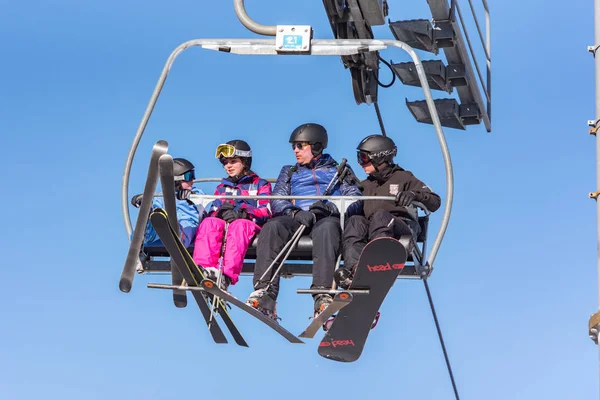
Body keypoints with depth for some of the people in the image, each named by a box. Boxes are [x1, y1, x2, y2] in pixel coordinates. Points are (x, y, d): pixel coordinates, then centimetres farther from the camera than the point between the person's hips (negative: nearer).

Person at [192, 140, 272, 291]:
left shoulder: (260, 184, 21)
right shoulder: (222, 187, 33)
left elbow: (266, 211, 3)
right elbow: (213, 210, 17)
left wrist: (243, 212, -17)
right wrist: (222, 212, -9)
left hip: (250, 225, -3)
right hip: (223, 223, 3)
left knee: (239, 225, -40)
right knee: (209, 223, -32)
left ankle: (227, 276, -61)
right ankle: (206, 268, -57)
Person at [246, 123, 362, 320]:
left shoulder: (338, 170, 26)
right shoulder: (289, 172, 32)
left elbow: (355, 200, 9)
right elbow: (277, 201, 15)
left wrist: (330, 208, -13)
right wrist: (295, 213, -10)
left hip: (327, 218, -2)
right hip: (296, 218, 2)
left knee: (326, 228, -41)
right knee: (271, 227, -32)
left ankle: (323, 295, -55)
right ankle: (264, 293, -46)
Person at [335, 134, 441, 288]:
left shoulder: (403, 177, 18)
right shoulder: (365, 185, 33)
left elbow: (435, 202, 8)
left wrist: (414, 195, -11)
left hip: (403, 227, -3)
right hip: (371, 230, 3)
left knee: (380, 215, -35)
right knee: (355, 221, -29)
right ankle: (352, 267, -58)